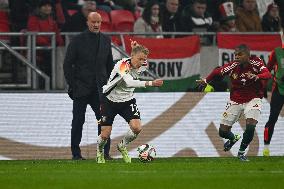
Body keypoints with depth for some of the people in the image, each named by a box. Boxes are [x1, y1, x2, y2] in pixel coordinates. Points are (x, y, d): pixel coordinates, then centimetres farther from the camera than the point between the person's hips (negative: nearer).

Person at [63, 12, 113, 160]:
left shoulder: (106, 41, 9)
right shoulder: (78, 41, -3)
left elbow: (110, 64, 17)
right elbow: (67, 64, -2)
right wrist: (72, 85, -8)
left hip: (99, 89, 3)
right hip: (81, 89, -3)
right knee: (78, 121, 2)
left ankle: (104, 152, 1)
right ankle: (76, 153, 9)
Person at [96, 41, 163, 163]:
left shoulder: (142, 66, -10)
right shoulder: (122, 65, -30)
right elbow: (129, 82, -47)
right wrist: (150, 83, -55)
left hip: (127, 101, 4)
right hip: (110, 101, -4)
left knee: (137, 128, -18)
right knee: (105, 135, -1)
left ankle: (122, 146, 13)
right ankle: (99, 151, 35)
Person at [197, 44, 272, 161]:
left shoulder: (256, 63, -16)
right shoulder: (233, 66, -14)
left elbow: (268, 75, -29)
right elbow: (217, 72, 2)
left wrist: (256, 77, -47)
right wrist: (206, 81, 10)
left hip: (252, 99, -2)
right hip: (235, 101, 2)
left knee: (250, 126, -24)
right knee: (223, 132, 0)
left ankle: (241, 152, 4)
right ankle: (233, 138, 39)